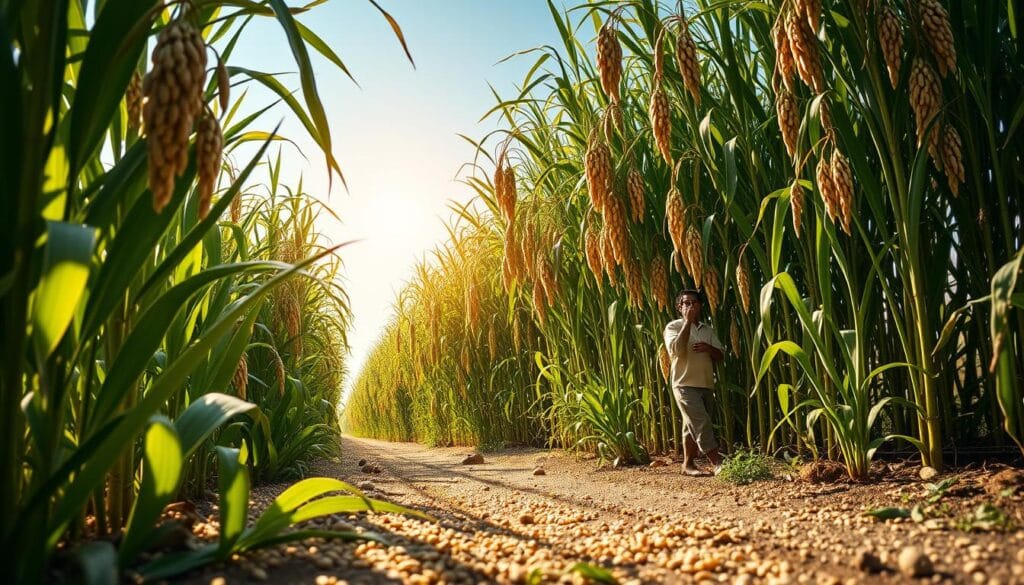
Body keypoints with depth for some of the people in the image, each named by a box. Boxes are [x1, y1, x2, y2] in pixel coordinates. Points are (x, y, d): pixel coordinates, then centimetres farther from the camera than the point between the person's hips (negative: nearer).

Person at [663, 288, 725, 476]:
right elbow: (677, 350, -21)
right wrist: (687, 322, -18)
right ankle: (719, 463, -10)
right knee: (702, 425, -13)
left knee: (693, 427, 10)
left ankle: (688, 464, 18)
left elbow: (720, 355, 12)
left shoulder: (707, 329, 14)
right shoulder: (673, 327, -3)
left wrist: (709, 348, -11)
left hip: (706, 385, 6)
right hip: (685, 385, -6)